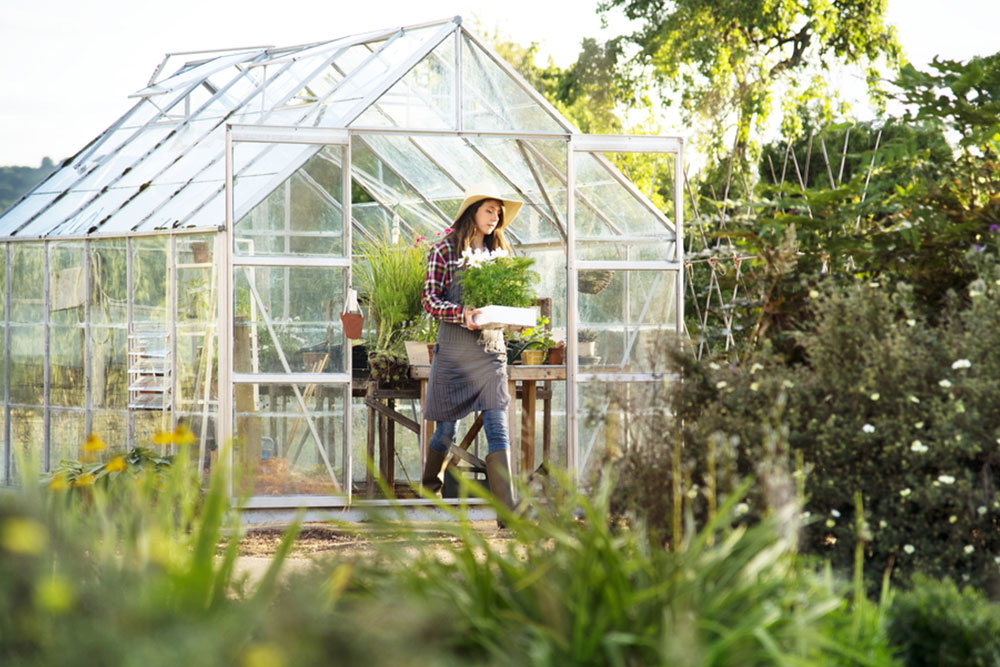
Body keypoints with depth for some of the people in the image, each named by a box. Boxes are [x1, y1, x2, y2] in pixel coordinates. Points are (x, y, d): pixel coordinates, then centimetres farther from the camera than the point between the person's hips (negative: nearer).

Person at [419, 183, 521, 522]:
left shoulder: (497, 251, 12)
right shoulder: (444, 250, -1)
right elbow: (430, 300, -5)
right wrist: (462, 314, -22)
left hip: (492, 351, 3)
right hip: (454, 351, -3)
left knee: (498, 429, -8)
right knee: (446, 429, 7)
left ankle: (506, 510, -13)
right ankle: (428, 491, 33)